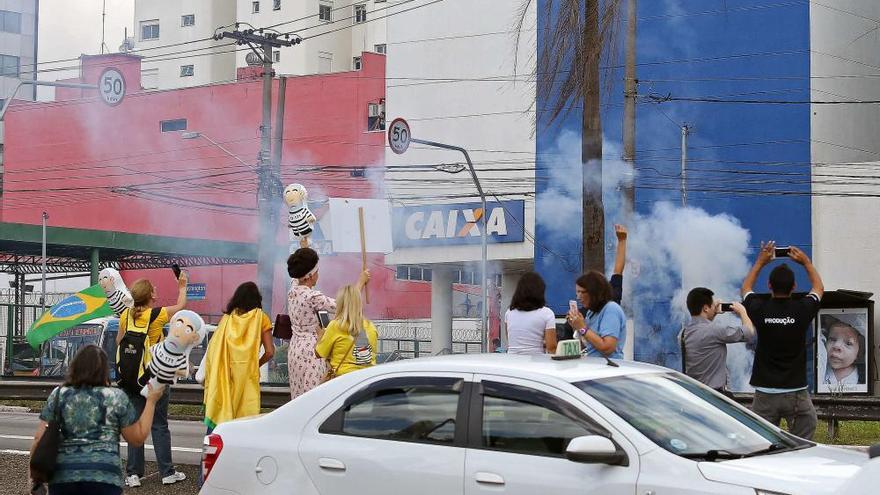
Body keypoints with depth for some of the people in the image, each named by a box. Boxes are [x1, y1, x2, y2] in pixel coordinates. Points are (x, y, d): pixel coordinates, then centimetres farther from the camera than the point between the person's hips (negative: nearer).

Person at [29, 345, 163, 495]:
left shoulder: (58, 395, 11)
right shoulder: (116, 397, 5)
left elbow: (39, 439, 7)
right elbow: (138, 438, 10)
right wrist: (151, 401, 17)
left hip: (62, 477, 2)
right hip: (104, 477, -2)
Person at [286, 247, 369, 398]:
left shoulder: (293, 288, 1)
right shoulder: (312, 297, -22)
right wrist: (361, 281, -6)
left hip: (295, 347, 9)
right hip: (310, 349, -9)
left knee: (299, 395, 14)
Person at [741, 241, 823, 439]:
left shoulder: (760, 310, -6)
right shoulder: (802, 310, -7)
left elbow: (746, 288, 18)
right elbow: (819, 288, 17)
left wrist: (760, 262, 26)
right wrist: (806, 262, 28)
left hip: (765, 392, 1)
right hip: (796, 392, -1)